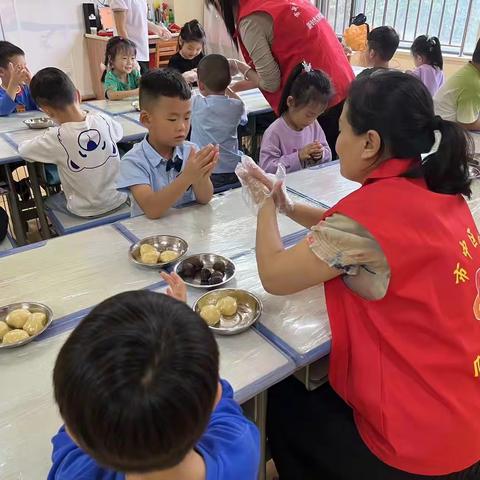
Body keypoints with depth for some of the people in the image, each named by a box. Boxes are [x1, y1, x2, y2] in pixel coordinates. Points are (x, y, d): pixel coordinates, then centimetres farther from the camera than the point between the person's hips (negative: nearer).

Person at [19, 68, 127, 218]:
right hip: (119, 199, 4)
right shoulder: (103, 119, -13)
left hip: (87, 211, -4)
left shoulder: (56, 138, -23)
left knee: (48, 201, 27)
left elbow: (22, 149, -6)